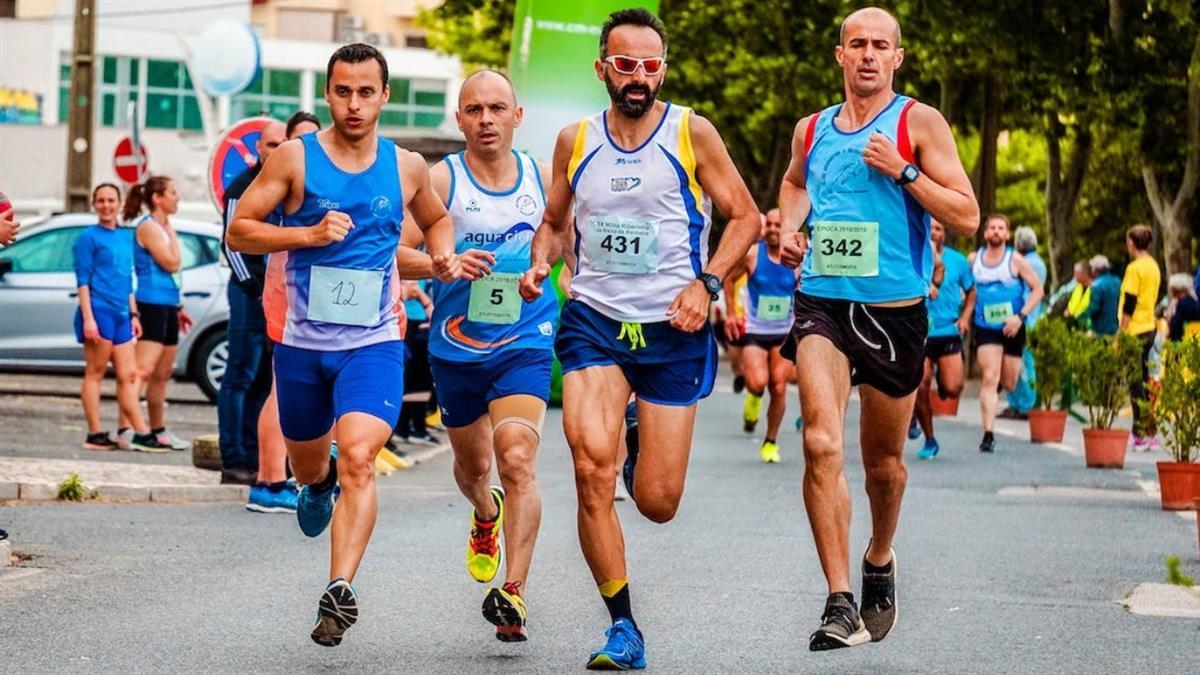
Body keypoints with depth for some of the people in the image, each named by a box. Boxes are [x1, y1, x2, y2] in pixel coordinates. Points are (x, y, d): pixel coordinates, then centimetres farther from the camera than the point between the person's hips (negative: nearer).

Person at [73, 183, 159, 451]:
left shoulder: (126, 236, 16)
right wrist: (88, 318, -15)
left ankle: (141, 434, 5)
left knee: (128, 376, 6)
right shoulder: (89, 237, -3)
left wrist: (133, 314, 18)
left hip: (121, 314, 7)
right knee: (95, 373, -3)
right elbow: (83, 280, -8)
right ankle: (95, 434, -1)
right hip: (99, 311, -7)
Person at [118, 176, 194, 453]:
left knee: (162, 374, 14)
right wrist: (171, 232, -5)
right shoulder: (148, 226, -10)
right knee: (144, 370, -18)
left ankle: (158, 432, 22)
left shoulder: (162, 227, 19)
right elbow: (172, 263, -17)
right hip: (152, 305, -10)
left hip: (167, 305, 10)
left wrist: (178, 307, 25)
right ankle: (125, 430, -24)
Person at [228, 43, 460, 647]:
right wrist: (309, 234, -18)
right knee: (308, 462, 19)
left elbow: (437, 219, 25)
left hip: (374, 342, -1)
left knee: (358, 458, -22)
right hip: (302, 342, 1)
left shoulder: (407, 167, 4)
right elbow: (238, 231, -5)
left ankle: (340, 590, -26)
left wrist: (443, 256, 3)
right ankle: (318, 484, 57)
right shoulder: (295, 158, -4)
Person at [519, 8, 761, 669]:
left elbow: (745, 215, 2)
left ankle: (644, 448, 40)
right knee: (591, 468, -22)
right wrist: (539, 265, -1)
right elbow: (554, 222, 20)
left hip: (673, 327, -1)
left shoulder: (691, 133, -2)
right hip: (593, 320, 1)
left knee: (657, 503, 0)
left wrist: (706, 282, -12)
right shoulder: (574, 141, 6)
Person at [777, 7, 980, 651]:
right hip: (822, 302, 1)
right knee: (822, 442, -20)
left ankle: (880, 561, 43)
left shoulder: (920, 123, -1)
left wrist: (903, 170, -16)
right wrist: (789, 228, 13)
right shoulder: (810, 130, 9)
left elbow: (967, 217, -6)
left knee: (884, 461, 12)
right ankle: (840, 603, -20)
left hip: (895, 309, -1)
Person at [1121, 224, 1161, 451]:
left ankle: (1141, 436, -8)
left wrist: (1121, 335, -13)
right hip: (1150, 328, 9)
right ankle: (1149, 433, 15)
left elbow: (1129, 305, -17)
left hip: (1135, 331, -9)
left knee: (1136, 383, -6)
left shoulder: (1135, 268, -15)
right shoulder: (1153, 266, 12)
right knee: (1144, 380, 13)